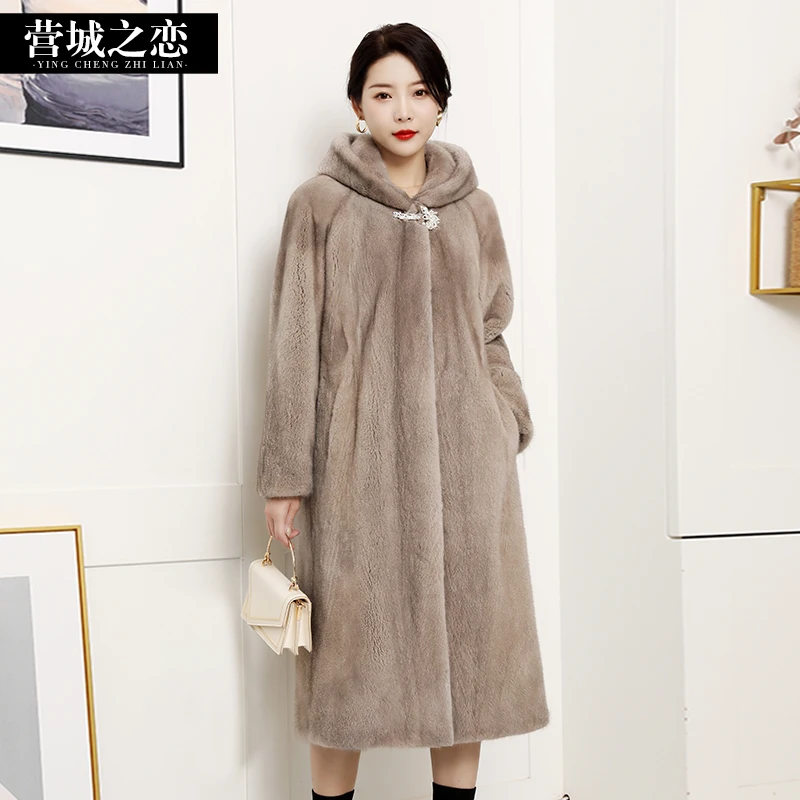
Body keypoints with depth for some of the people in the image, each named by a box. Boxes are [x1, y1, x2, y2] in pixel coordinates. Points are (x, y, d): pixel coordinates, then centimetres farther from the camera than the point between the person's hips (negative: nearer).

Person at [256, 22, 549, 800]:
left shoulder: (474, 208, 11)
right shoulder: (320, 203, 1)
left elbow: (489, 334, 15)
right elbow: (294, 345, -1)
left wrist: (511, 423, 2)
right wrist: (285, 473, -4)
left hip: (466, 452, 3)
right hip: (359, 453, -3)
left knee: (467, 632, 8)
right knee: (351, 638, 3)